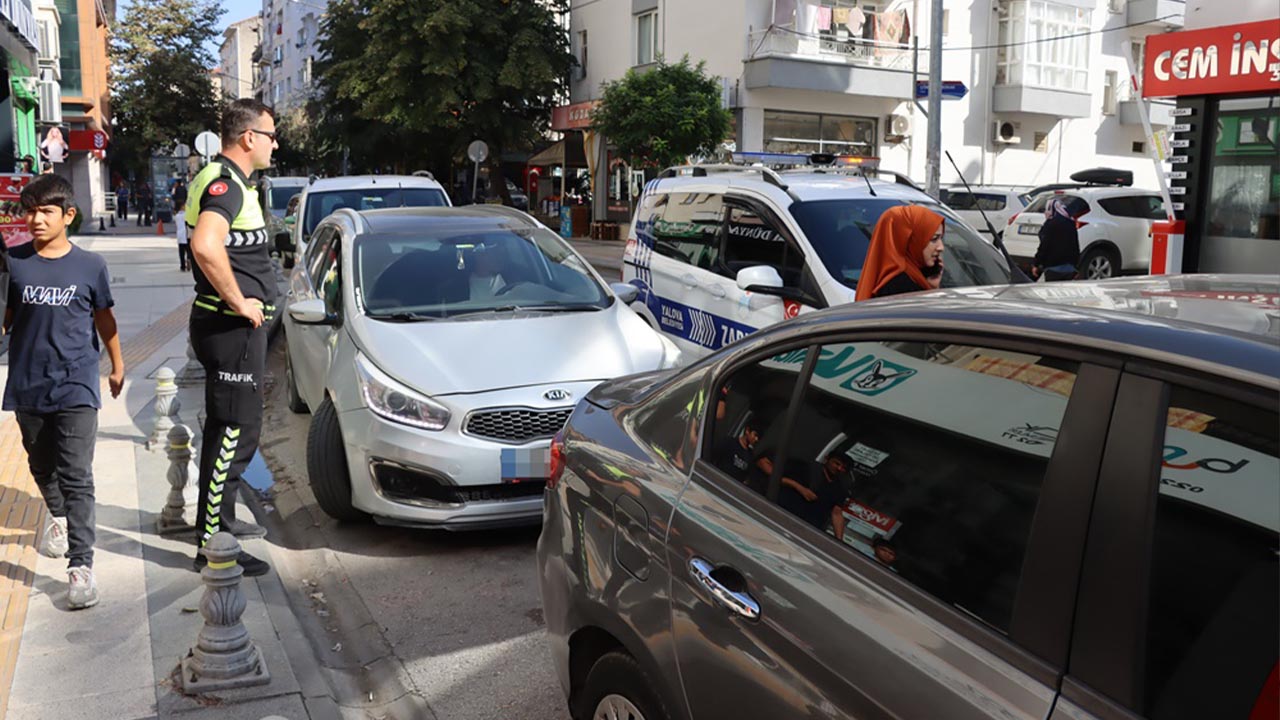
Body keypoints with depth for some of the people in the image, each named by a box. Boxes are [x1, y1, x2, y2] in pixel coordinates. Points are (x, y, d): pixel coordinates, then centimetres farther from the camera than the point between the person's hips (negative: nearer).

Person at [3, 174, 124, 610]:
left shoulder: (90, 266, -3)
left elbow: (104, 318, 8)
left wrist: (117, 366, 15)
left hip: (76, 387, -3)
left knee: (76, 476, -8)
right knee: (42, 466, 20)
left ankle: (80, 565, -7)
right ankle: (58, 516, 49)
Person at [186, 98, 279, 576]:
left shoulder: (224, 179, 15)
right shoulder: (225, 183, -18)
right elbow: (206, 246, -37)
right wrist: (239, 302, -25)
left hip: (232, 325, 11)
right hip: (233, 327, -11)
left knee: (228, 426, 20)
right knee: (235, 432, -5)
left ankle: (221, 517, 35)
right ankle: (212, 545, 1)